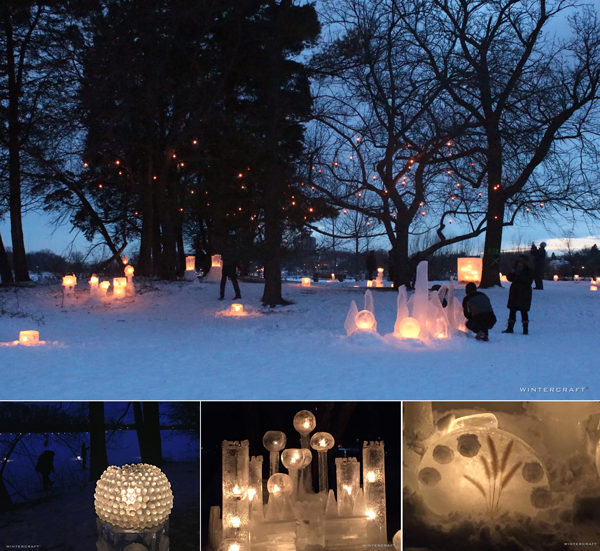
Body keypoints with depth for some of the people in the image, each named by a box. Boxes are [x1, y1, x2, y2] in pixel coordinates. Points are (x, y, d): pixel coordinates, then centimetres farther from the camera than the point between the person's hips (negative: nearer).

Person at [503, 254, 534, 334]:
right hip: (514, 293, 5)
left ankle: (525, 329, -2)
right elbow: (509, 278, 9)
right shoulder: (515, 269, 12)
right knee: (512, 310, 4)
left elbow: (529, 281, -16)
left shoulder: (528, 271, -3)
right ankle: (510, 328, 10)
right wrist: (511, 273, -11)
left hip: (524, 294, -5)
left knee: (523, 311, -6)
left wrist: (520, 275, -21)